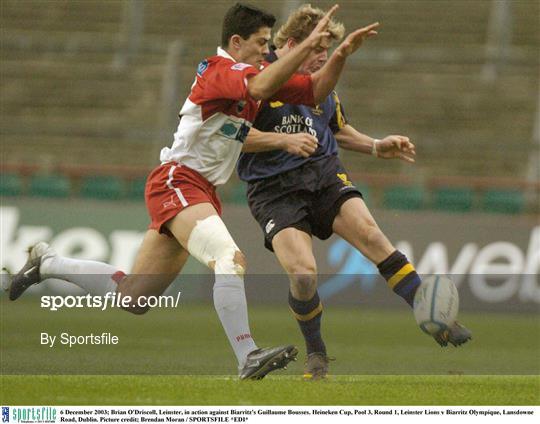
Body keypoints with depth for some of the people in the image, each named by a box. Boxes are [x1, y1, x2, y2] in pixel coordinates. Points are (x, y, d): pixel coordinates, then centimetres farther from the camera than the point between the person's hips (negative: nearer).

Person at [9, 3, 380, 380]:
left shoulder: (253, 71, 13)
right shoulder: (220, 71, -15)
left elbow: (314, 91, 13)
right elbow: (259, 87, -36)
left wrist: (341, 55, -2)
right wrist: (308, 45, -38)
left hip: (202, 192, 10)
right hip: (177, 182, -10)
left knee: (133, 298, 13)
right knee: (230, 260, -29)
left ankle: (47, 264, 30)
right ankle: (249, 358, -35)